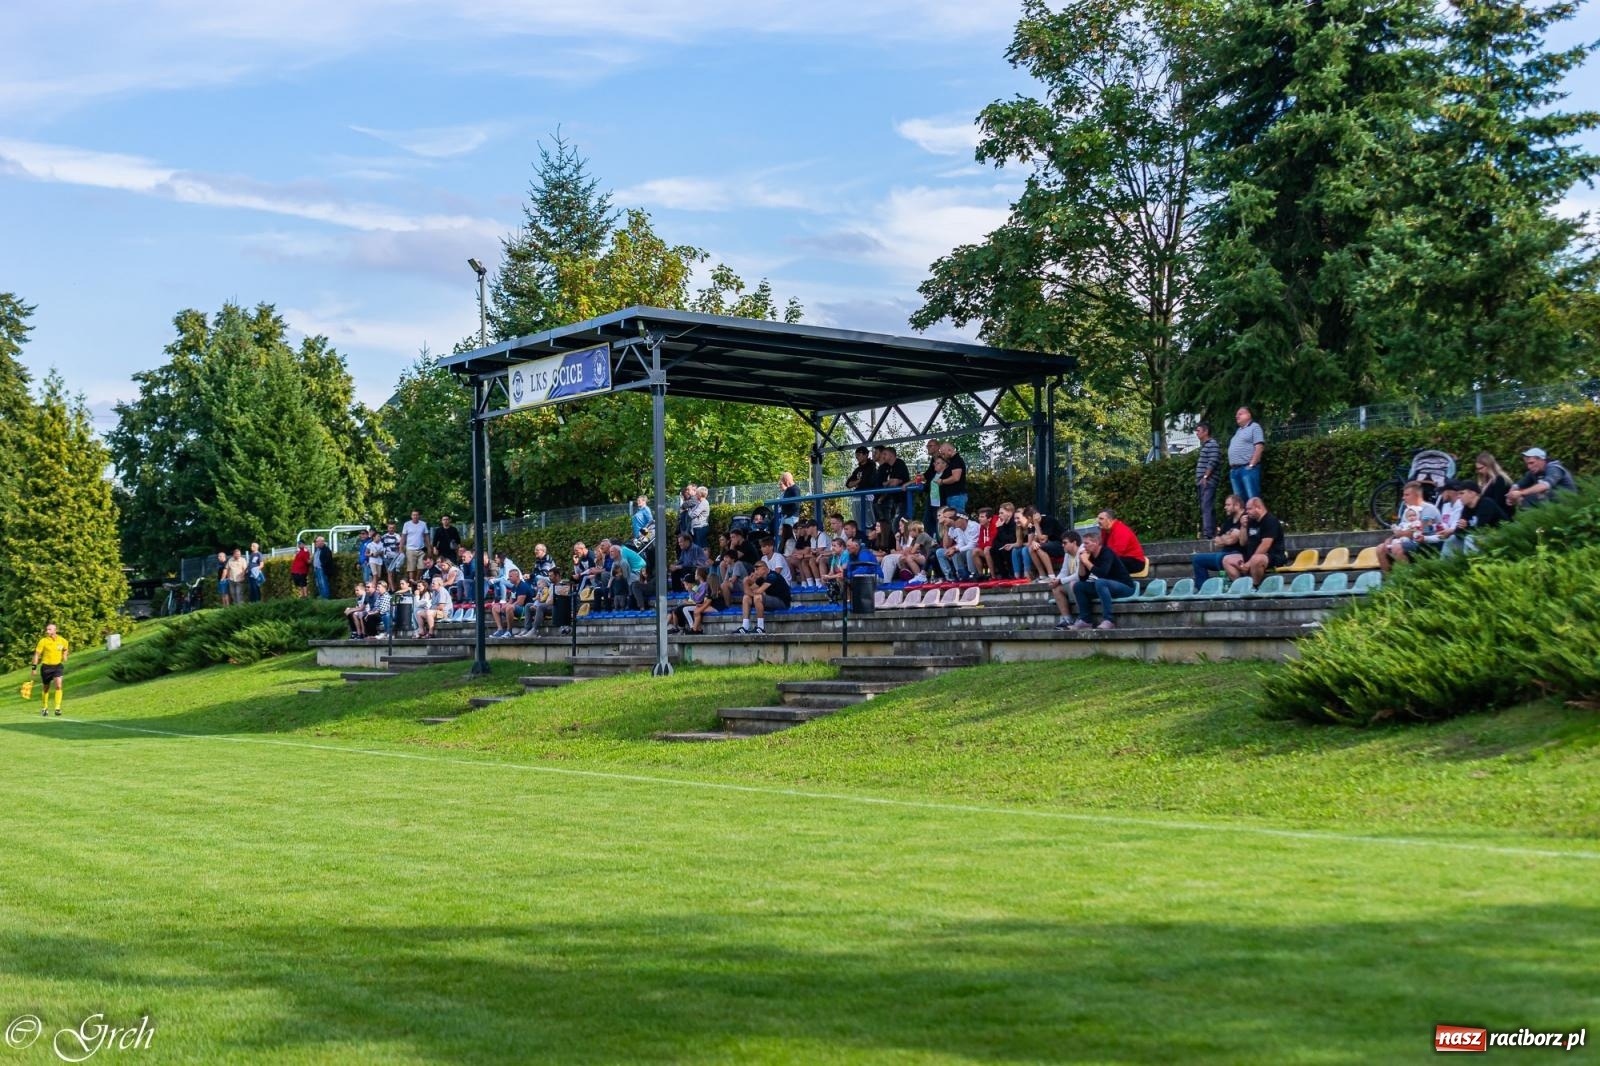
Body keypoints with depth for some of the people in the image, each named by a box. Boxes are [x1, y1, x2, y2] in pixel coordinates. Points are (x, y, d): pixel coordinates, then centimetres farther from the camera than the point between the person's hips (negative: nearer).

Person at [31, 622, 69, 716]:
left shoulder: (62, 640, -4)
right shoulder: (43, 641, -11)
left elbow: (65, 648, 20)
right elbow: (37, 654, -6)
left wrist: (64, 656, 7)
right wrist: (34, 667, -8)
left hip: (58, 666, 0)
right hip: (46, 667, 0)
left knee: (58, 685, -18)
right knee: (46, 688, 12)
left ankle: (58, 708, -16)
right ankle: (45, 708, 31)